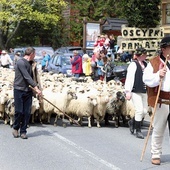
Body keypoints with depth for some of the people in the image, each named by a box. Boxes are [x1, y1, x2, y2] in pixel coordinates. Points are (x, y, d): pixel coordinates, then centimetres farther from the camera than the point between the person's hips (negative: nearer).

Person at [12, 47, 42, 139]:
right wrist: (36, 87, -23)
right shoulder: (20, 62, -12)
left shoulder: (31, 63, 12)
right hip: (19, 90, -6)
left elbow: (35, 77, 15)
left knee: (27, 112, 2)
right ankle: (15, 128, 21)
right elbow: (27, 77, -19)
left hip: (28, 90, 6)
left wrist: (34, 68, -1)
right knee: (19, 111, -2)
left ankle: (23, 131, 11)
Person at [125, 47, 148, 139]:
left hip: (144, 91, 7)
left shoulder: (145, 64, 11)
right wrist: (128, 91, -16)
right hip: (135, 91, -7)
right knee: (139, 110, -8)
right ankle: (138, 131, 7)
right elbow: (129, 78, -12)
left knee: (144, 111, 8)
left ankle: (132, 122, 34)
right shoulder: (133, 64, -9)